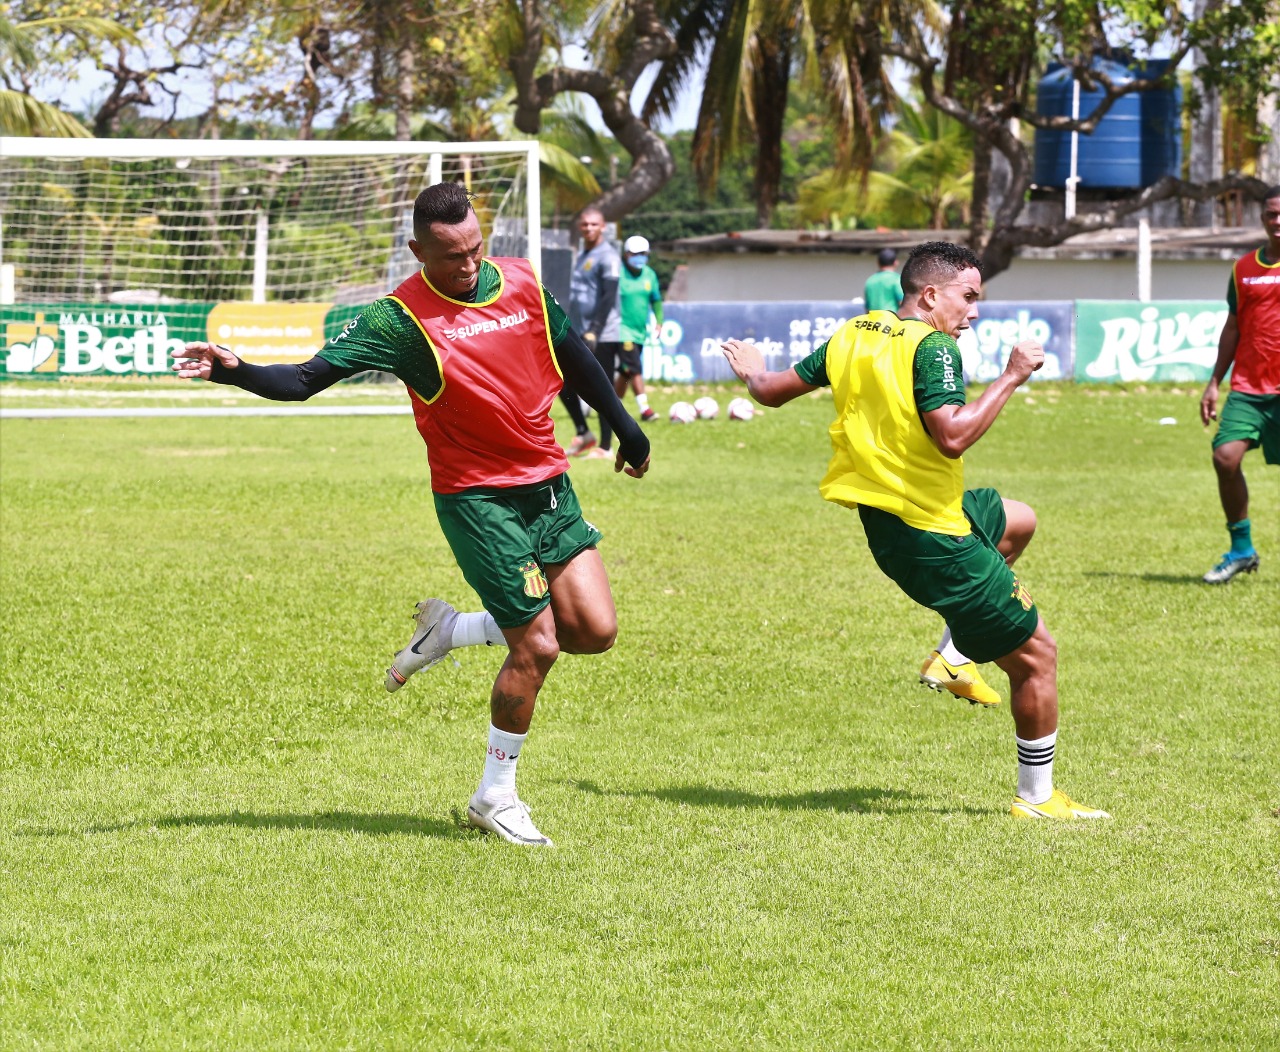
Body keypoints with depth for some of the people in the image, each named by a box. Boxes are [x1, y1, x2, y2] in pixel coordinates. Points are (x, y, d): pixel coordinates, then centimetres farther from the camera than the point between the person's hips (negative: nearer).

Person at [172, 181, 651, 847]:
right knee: (537, 647, -8)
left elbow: (575, 359, 18)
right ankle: (495, 797, 12)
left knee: (594, 630, -3)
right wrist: (236, 372, -33)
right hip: (477, 497, -6)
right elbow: (307, 379, -15)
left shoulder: (521, 283, 2)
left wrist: (626, 430, 26)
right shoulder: (403, 319, -13)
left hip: (549, 483, 6)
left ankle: (448, 631, 19)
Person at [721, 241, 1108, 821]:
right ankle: (1037, 798, 10)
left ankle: (953, 656, 31)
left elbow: (773, 391, 14)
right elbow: (952, 435, -32)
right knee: (1036, 654, 1)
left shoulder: (855, 333, 5)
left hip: (880, 511, 9)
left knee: (1018, 520, 35)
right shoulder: (930, 347, -19)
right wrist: (1010, 377, -23)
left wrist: (754, 373, 36)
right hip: (932, 537, -9)